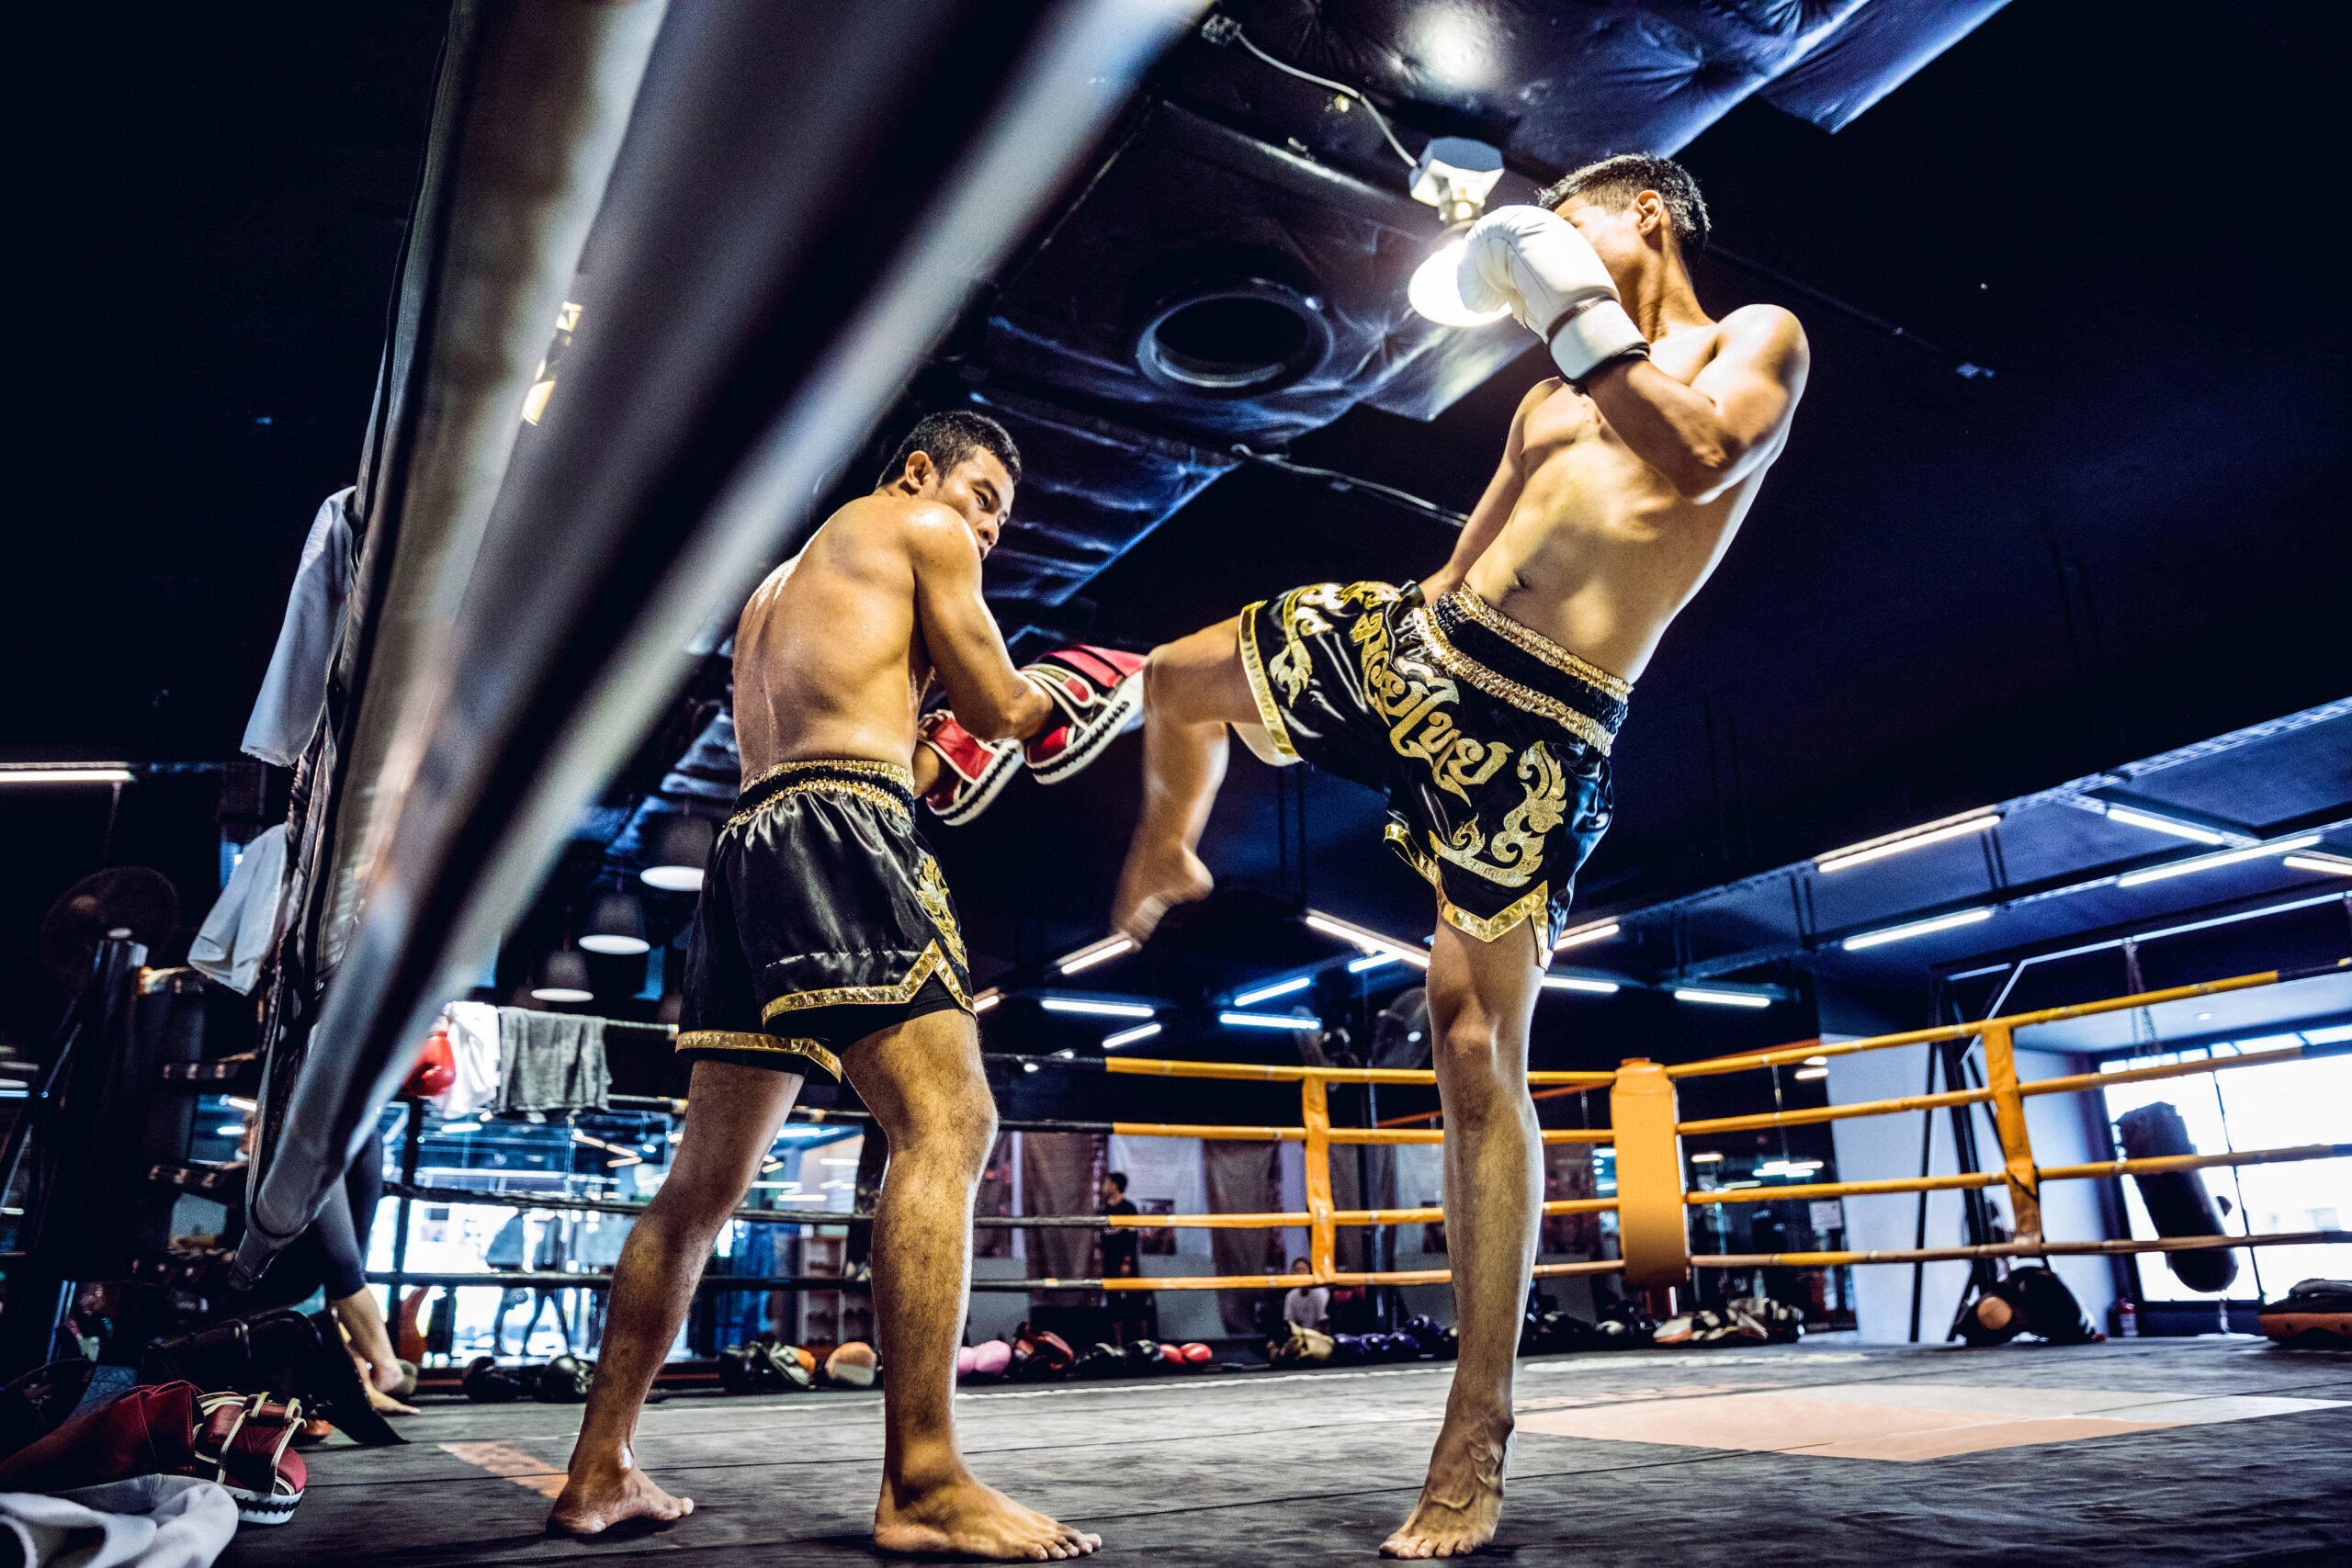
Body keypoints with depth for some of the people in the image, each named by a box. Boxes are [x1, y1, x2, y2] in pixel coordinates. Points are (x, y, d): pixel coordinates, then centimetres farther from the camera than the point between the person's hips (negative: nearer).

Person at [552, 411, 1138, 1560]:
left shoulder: (775, 589, 33)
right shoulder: (921, 529, 10)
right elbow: (1000, 710, 5)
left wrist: (925, 755, 29)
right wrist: (1061, 690, 25)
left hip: (747, 841, 9)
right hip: (843, 831, -9)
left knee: (705, 1177, 11)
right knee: (945, 1126, -15)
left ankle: (598, 1473, 17)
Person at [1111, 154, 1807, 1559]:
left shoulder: (1756, 339, 7)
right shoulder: (1553, 400, 26)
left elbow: (1703, 461, -16)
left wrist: (1576, 312, -11)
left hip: (1538, 722, -7)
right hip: (1413, 636, 7)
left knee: (1480, 1051, -10)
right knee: (1178, 680, 12)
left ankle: (1479, 1437, 1)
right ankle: (1168, 861, 45)